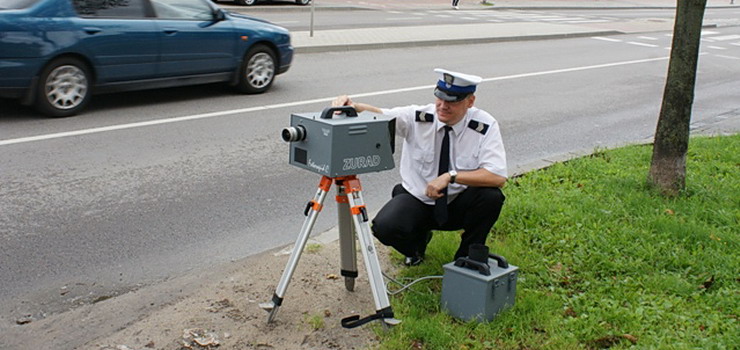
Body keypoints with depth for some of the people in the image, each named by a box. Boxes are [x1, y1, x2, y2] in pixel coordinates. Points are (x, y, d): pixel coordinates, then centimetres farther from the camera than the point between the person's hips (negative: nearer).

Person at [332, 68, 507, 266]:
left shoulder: (485, 127, -16)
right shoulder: (417, 117, -11)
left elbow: (498, 177, -25)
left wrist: (451, 176, -33)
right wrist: (352, 106, -43)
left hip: (459, 205, 0)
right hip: (416, 199, 1)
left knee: (491, 196, -31)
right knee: (384, 227, -27)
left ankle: (467, 257, -3)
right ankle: (418, 240, 13)